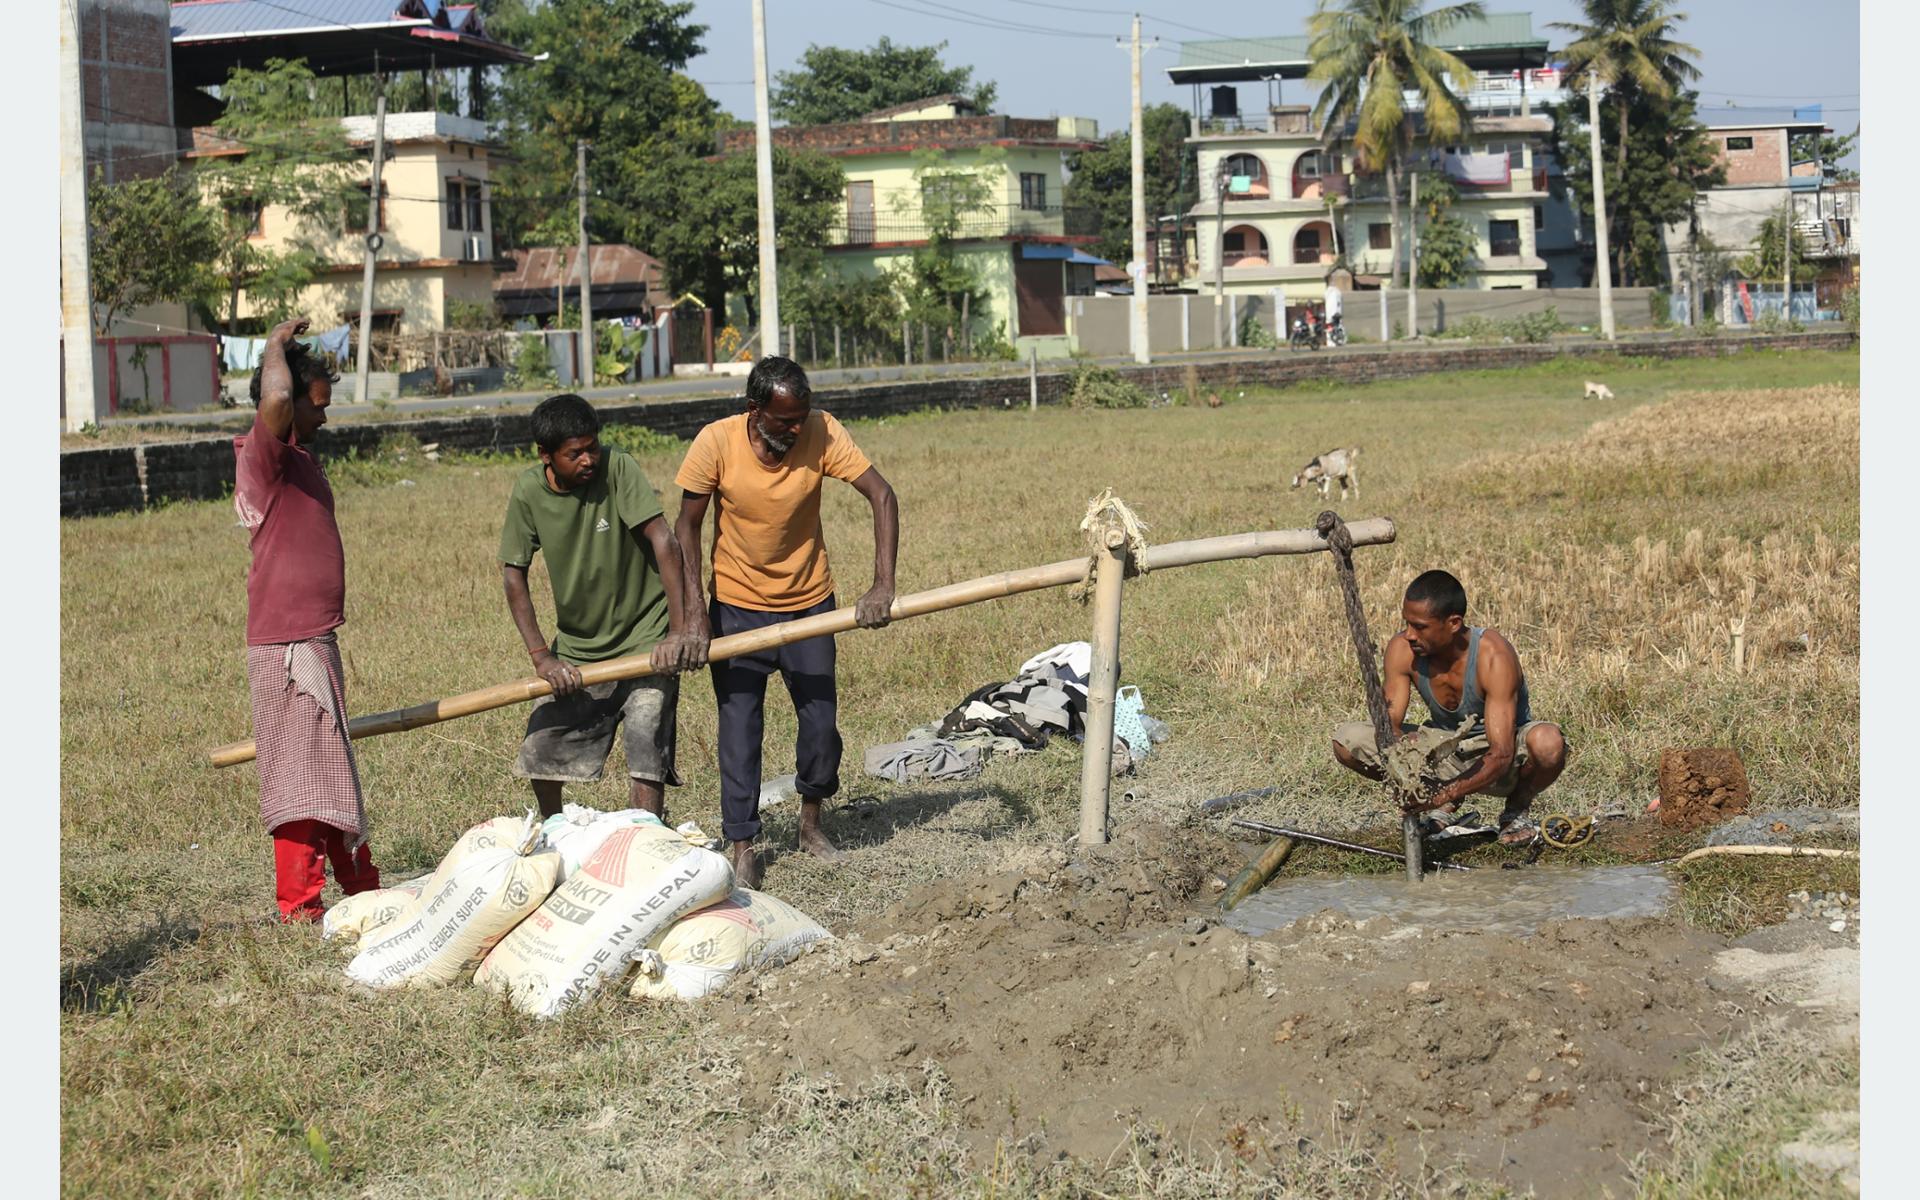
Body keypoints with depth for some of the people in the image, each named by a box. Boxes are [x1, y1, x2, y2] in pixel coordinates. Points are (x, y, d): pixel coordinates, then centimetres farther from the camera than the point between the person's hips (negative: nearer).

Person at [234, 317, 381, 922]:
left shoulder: (295, 458, 18)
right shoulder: (265, 453, -14)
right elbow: (275, 401, -39)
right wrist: (276, 345, -19)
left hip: (314, 638, 10)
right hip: (289, 643, -10)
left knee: (331, 770, 19)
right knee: (302, 774, -5)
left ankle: (361, 888, 30)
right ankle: (299, 906, 0)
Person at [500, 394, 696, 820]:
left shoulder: (618, 469, -19)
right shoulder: (529, 491, -9)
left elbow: (663, 542, -24)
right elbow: (513, 573, -5)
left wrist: (678, 630, -30)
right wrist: (541, 655, -12)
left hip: (643, 640, -4)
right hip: (576, 646, 4)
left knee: (645, 753, -16)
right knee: (541, 750, 10)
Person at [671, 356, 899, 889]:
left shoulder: (822, 433, -18)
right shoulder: (716, 443, -19)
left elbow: (882, 496, -21)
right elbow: (687, 526, -9)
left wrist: (883, 586, -32)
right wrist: (694, 614, -17)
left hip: (809, 601, 1)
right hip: (738, 608, -1)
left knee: (820, 721, 5)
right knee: (739, 728, -2)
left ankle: (810, 823, 29)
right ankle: (742, 849, 9)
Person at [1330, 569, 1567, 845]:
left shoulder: (1493, 656, -31)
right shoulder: (1403, 650, -18)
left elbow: (1501, 755, -34)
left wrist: (1446, 794, -47)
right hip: (1445, 752, 4)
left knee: (1548, 743, -40)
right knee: (1346, 740, -16)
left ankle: (1517, 809, -3)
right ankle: (1447, 807, 3)